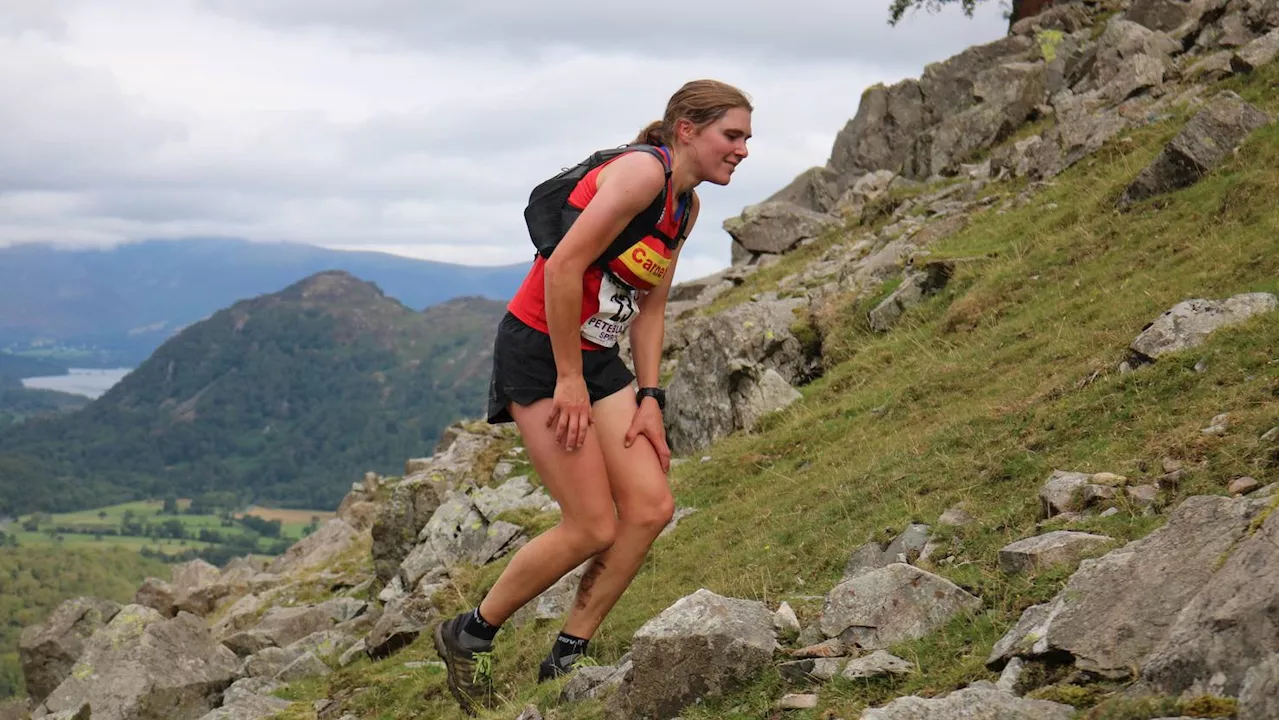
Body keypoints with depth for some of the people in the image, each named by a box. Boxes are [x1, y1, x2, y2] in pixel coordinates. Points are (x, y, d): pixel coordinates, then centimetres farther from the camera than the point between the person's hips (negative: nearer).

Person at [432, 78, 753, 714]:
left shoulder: (687, 206, 10)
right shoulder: (643, 171, -19)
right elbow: (563, 268, -24)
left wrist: (649, 398, 4)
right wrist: (570, 382, -20)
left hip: (596, 358, 9)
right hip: (539, 351, -9)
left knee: (651, 507, -2)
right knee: (594, 528, -8)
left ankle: (566, 656, 10)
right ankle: (468, 636, 11)